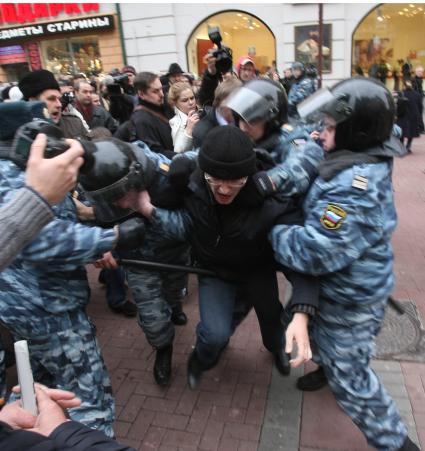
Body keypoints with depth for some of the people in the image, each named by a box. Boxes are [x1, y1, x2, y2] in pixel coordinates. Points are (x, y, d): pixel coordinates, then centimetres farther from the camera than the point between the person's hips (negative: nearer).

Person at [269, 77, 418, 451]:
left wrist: (273, 230, -19)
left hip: (349, 298, -9)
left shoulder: (353, 186, -34)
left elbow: (315, 252, -35)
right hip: (346, 287, 10)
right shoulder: (365, 164, -1)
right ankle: (328, 367, 62)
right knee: (322, 336, 33)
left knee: (349, 378, 8)